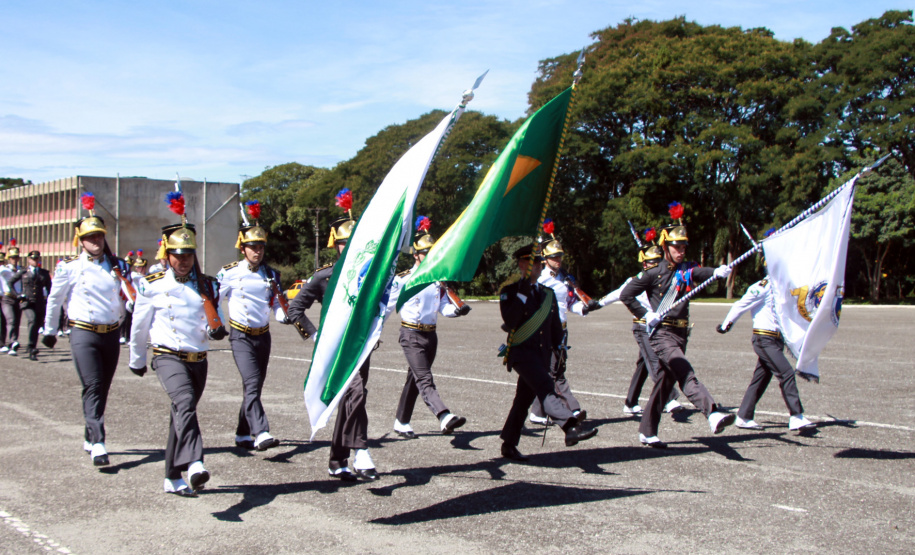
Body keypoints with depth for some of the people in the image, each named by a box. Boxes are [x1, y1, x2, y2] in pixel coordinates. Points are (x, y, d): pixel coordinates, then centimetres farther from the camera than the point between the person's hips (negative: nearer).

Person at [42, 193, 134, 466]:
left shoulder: (117, 266, 9)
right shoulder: (69, 267, -2)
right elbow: (54, 299, 8)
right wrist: (49, 331, 13)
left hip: (111, 333, 5)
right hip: (84, 334, -4)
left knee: (103, 389, 12)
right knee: (92, 387, -14)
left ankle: (90, 438, 29)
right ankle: (98, 444, -16)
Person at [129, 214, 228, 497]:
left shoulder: (208, 286, 9)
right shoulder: (152, 286, -1)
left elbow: (216, 320, 12)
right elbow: (139, 327, 10)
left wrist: (217, 330, -12)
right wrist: (137, 361, 18)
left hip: (198, 360, 5)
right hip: (168, 356, -4)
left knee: (181, 415, 13)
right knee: (185, 402, -29)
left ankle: (173, 478, 26)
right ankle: (195, 464, -48)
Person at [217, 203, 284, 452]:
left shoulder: (271, 274, 8)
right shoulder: (230, 273, -4)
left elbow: (277, 304, 9)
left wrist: (284, 315, -11)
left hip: (263, 336, 5)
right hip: (241, 336, -5)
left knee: (255, 387, 12)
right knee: (252, 384, -20)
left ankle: (243, 434, 26)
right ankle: (261, 433, -31)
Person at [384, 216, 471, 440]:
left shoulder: (437, 281, 11)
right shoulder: (402, 280, -4)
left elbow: (444, 307, 6)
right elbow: (387, 306, 1)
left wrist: (458, 310, -15)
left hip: (430, 335, 6)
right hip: (411, 335, -6)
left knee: (414, 380, 13)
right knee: (424, 379, -17)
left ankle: (401, 423, 24)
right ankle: (445, 418, -34)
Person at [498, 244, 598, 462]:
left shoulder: (548, 294, 15)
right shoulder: (510, 291, -3)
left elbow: (556, 327, 20)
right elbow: (509, 321, -18)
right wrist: (523, 294, -22)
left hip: (542, 354, 6)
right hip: (521, 352, -6)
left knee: (524, 399, 11)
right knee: (545, 387, -26)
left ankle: (509, 445, 22)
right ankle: (570, 428, -41)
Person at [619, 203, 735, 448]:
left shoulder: (687, 270, 9)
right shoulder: (653, 274, -2)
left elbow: (703, 272, -15)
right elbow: (626, 295, 0)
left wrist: (719, 271, -36)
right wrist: (646, 315, -8)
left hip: (680, 334, 6)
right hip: (661, 333, -6)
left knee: (666, 382, 11)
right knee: (685, 374, -22)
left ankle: (647, 432, 21)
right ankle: (713, 414, -40)